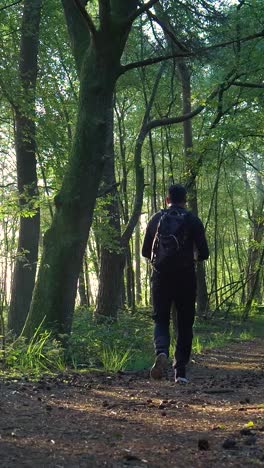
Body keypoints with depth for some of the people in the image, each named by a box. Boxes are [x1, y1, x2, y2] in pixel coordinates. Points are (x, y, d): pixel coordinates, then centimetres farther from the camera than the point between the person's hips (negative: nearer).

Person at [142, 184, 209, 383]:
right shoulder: (193, 220, 0)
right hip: (186, 277, -1)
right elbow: (204, 253, -3)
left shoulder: (156, 219, 5)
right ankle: (180, 371, 7)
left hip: (161, 277, 1)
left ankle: (161, 352, -21)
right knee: (185, 324, 9)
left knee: (161, 320, 9)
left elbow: (146, 251, 10)